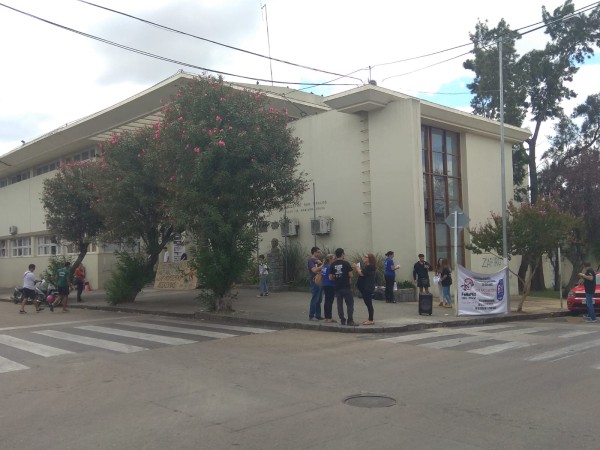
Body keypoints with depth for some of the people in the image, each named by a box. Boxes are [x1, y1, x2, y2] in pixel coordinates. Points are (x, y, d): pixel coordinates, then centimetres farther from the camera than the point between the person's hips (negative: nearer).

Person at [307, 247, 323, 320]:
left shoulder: (317, 260, 17)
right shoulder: (311, 260, -10)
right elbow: (314, 270, -23)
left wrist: (320, 263, -3)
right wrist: (322, 265, -16)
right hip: (315, 282, -9)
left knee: (319, 300, 11)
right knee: (314, 299, -6)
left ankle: (318, 315, 17)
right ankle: (311, 316, 0)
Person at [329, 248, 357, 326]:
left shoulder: (333, 264, 3)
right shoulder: (346, 263, -6)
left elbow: (330, 278, 3)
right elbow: (350, 275, -8)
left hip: (337, 287, 4)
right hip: (346, 287, -4)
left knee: (339, 304, 9)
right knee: (350, 304, 1)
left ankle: (342, 320, 10)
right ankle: (350, 321, -3)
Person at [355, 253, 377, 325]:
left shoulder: (370, 267, -14)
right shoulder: (366, 266, 18)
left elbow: (362, 273, -21)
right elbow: (360, 274, 16)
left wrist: (357, 268, -6)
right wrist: (357, 269, 3)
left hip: (368, 288, -11)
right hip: (365, 288, 11)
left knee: (369, 303, -8)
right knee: (368, 303, 13)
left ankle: (371, 320, -5)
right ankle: (370, 319, 19)